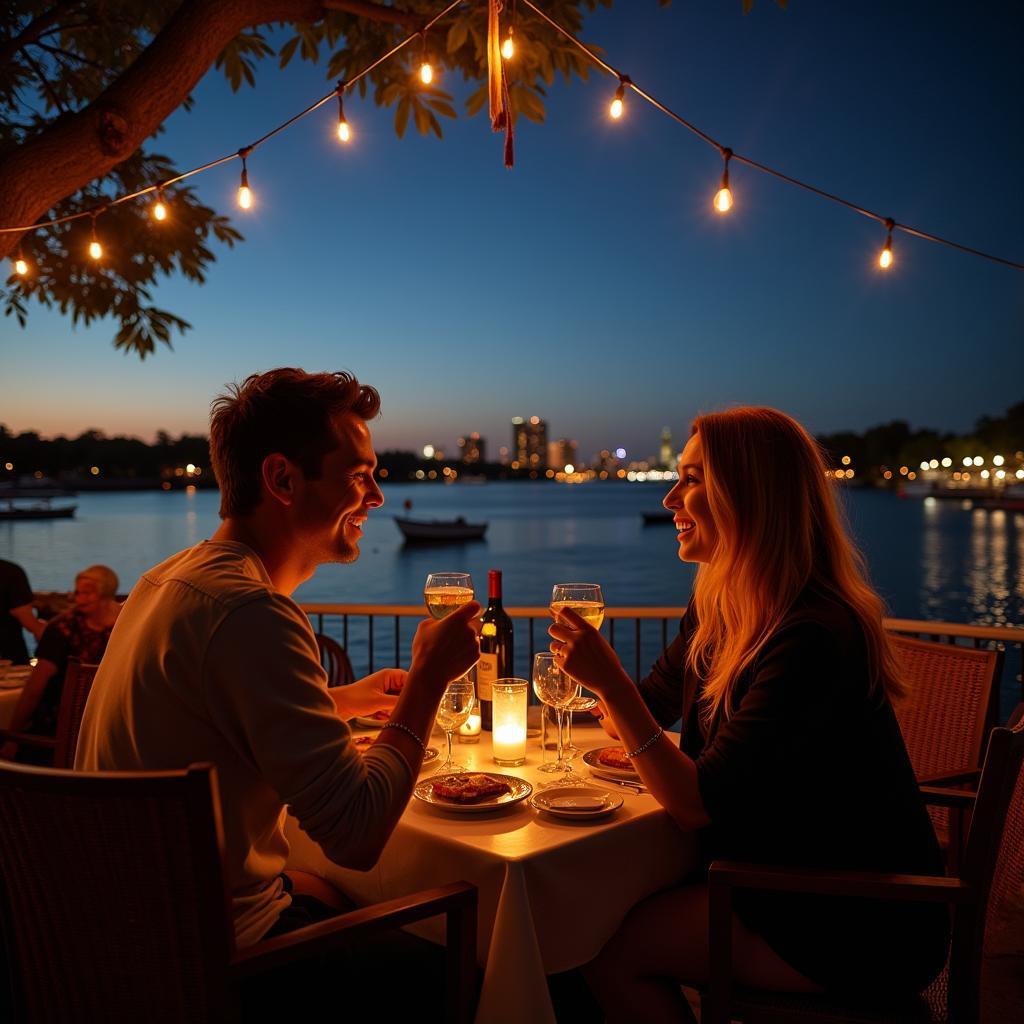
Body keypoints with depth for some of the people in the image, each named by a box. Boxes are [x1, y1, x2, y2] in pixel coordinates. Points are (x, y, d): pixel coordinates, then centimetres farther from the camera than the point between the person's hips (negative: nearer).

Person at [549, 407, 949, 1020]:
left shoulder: (815, 638, -27)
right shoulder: (719, 608, 0)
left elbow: (700, 805, -25)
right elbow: (649, 709, 14)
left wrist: (610, 680, -28)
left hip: (860, 926, -8)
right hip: (785, 874, 8)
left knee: (614, 949, -12)